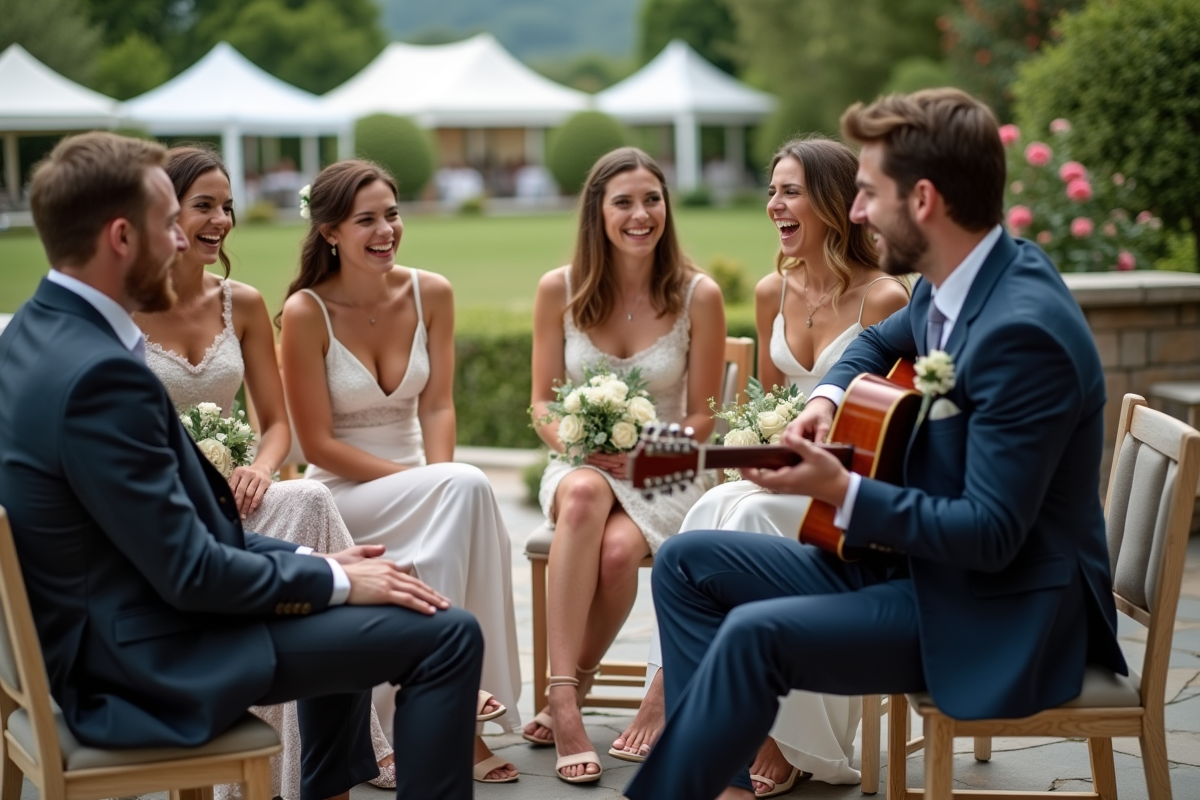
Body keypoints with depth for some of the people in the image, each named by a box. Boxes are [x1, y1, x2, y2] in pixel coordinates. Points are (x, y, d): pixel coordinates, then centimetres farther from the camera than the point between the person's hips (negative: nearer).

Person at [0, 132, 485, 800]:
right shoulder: (99, 373, -27)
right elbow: (191, 573, -23)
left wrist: (314, 562, 6)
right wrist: (336, 581, -9)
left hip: (103, 625, 10)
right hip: (149, 659, -10)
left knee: (348, 608, 30)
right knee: (447, 634, -8)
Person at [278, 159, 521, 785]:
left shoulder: (431, 294, 1)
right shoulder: (306, 312, -12)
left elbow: (436, 407, 1)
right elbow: (318, 444, -12)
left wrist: (440, 482, -20)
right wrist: (437, 486, -19)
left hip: (417, 485, 4)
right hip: (339, 493, -4)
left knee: (459, 491, -31)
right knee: (469, 488, -30)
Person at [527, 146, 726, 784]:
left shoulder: (698, 295, -5)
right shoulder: (558, 290, -1)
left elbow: (700, 417, 1)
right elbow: (542, 402, 5)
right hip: (578, 463, 1)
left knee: (619, 549, -34)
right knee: (584, 494, -37)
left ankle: (564, 700, -12)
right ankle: (566, 699, -40)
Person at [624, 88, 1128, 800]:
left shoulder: (1023, 329, -26)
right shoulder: (951, 285, 2)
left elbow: (990, 534, -27)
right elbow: (880, 344, 25)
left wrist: (840, 492, -24)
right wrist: (827, 397, 4)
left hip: (1001, 612, -10)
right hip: (904, 556, 10)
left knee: (756, 633, -28)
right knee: (688, 563, 5)